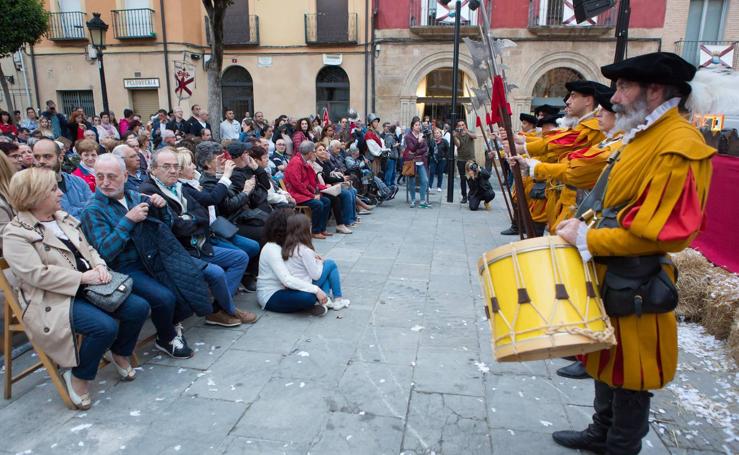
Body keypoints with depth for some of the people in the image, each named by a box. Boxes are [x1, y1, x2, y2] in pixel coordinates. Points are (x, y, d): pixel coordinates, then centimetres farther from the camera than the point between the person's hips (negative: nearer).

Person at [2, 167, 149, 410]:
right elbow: (37, 274, -19)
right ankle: (79, 376, -2)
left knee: (139, 307, -9)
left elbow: (88, 249, 17)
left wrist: (99, 265, -6)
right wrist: (83, 277, -22)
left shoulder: (64, 218, 14)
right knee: (106, 326, -29)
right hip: (52, 301, -7)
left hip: (86, 288, 7)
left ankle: (120, 353, 17)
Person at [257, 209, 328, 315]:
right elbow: (287, 280, -32)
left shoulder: (284, 245, 7)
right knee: (307, 297, -34)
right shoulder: (272, 250, -22)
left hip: (284, 289, 10)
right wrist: (316, 290, -33)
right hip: (271, 297, -10)